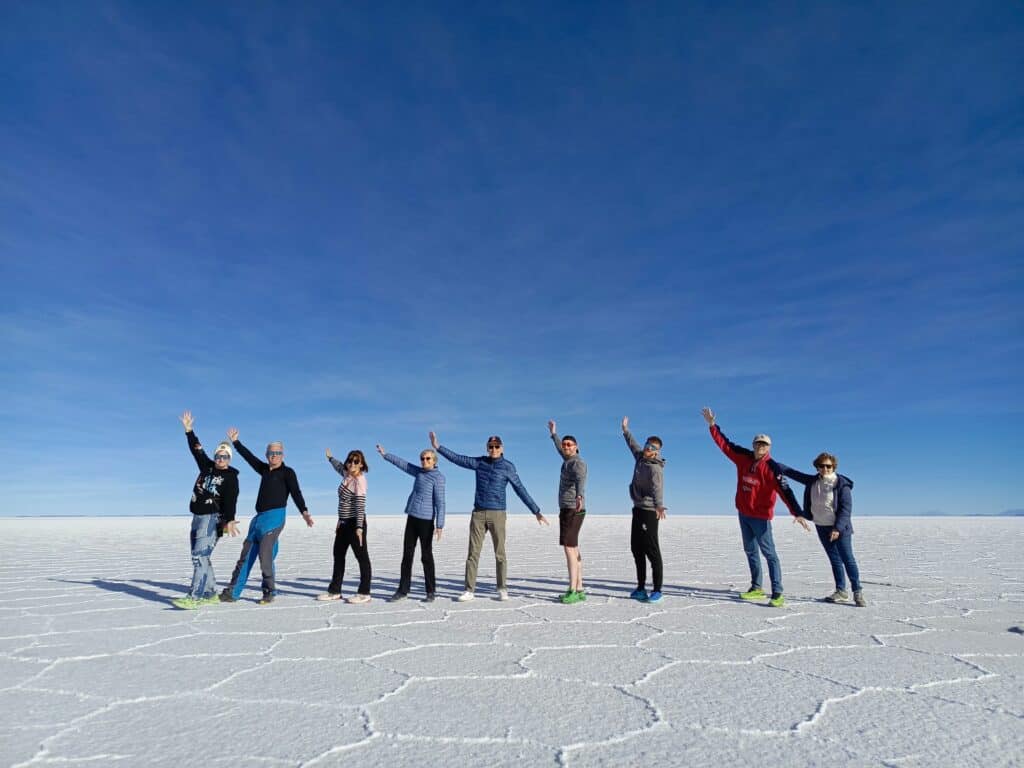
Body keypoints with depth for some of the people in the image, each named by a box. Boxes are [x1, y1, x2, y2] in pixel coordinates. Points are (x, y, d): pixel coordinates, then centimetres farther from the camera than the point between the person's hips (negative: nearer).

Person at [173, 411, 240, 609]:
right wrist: (188, 429, 11)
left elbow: (230, 501, -15)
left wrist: (229, 521, -26)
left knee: (200, 556, -17)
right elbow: (197, 449, 15)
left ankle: (194, 597, -19)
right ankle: (211, 594, 19)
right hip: (197, 517, 8)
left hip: (213, 518, -8)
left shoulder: (231, 477, -5)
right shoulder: (207, 466, 13)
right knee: (200, 557, 10)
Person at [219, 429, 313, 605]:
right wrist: (235, 442, 34)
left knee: (265, 554, -13)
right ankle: (232, 592, 20)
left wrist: (304, 512, -25)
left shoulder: (287, 472, -2)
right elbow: (249, 457, 27)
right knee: (246, 555, 11)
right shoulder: (264, 470, 16)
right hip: (259, 518, 7)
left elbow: (296, 493, -12)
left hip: (275, 517, -7)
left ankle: (269, 592, 0)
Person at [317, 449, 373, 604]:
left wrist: (359, 527, -28)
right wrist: (330, 458, 51)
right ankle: (334, 591, 27)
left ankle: (364, 593, 4)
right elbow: (339, 467, 33)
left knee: (361, 556, -2)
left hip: (354, 522, -10)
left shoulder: (359, 480, -16)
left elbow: (360, 504, -23)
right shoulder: (347, 475, 8)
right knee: (338, 554, 15)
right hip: (344, 522, 10)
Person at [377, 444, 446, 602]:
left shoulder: (438, 477, -9)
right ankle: (403, 591, 15)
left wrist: (439, 525, -19)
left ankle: (431, 592, 11)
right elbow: (403, 464, 23)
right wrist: (385, 454, 27)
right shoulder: (419, 472, 11)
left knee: (426, 556, 0)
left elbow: (440, 502, -13)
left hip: (426, 520, -7)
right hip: (412, 518, 7)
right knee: (407, 555, 8)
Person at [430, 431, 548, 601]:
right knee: (473, 553, 1)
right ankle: (469, 590, 7)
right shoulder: (479, 462, 6)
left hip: (497, 514, -3)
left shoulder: (508, 466, -4)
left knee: (500, 553, 2)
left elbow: (521, 491, -3)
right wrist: (438, 446, 5)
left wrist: (537, 512, -5)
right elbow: (457, 459, 9)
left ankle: (502, 590, 15)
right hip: (478, 514, 3)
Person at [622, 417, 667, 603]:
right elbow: (633, 445, 30)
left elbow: (657, 488, -35)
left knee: (652, 550, -7)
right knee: (636, 548, 14)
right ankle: (641, 588, 23)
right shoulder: (640, 457, 8)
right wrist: (625, 430, 42)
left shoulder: (655, 468, -17)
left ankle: (657, 590, 0)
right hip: (638, 509, 10)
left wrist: (659, 506, -53)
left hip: (649, 511, -10)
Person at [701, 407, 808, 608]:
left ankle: (777, 594, -4)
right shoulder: (743, 458, -1)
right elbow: (725, 444, 8)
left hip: (760, 516, -7)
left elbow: (784, 490, -27)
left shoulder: (772, 467, -17)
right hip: (743, 513, 7)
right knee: (750, 551, 15)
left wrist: (797, 513, -37)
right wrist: (712, 425, 7)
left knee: (769, 553, -6)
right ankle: (756, 588, 27)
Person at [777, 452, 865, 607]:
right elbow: (793, 473, 7)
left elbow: (846, 508, -15)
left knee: (847, 558, -4)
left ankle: (858, 592, 5)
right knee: (834, 559, 11)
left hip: (840, 528, -5)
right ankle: (841, 591, 19)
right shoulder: (812, 481, 3)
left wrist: (838, 528, -21)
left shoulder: (842, 483, -13)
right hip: (821, 527, 5)